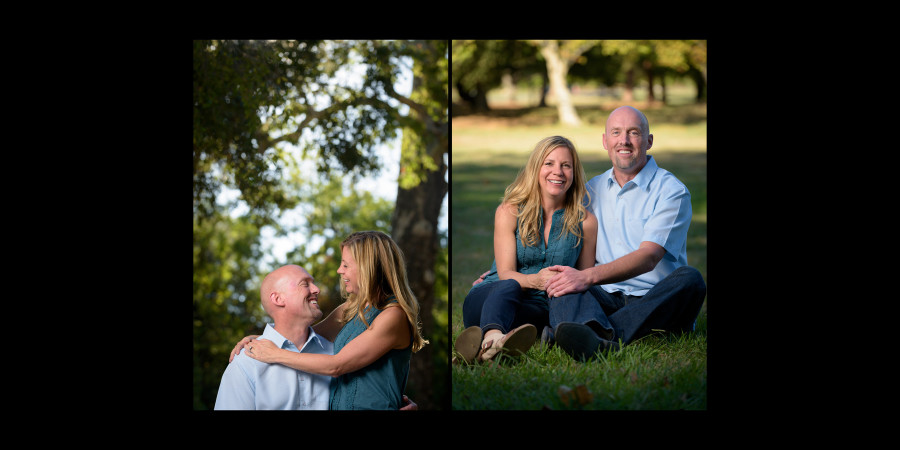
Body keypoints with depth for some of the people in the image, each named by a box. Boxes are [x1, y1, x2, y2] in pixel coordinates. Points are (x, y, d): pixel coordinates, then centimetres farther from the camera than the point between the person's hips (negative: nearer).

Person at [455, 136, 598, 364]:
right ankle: (492, 337, -73)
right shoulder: (509, 211, 4)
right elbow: (506, 273, -4)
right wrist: (536, 280, -26)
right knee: (508, 287, -38)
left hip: (538, 309, 1)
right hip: (489, 296, -1)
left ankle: (484, 344, -68)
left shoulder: (585, 221, 9)